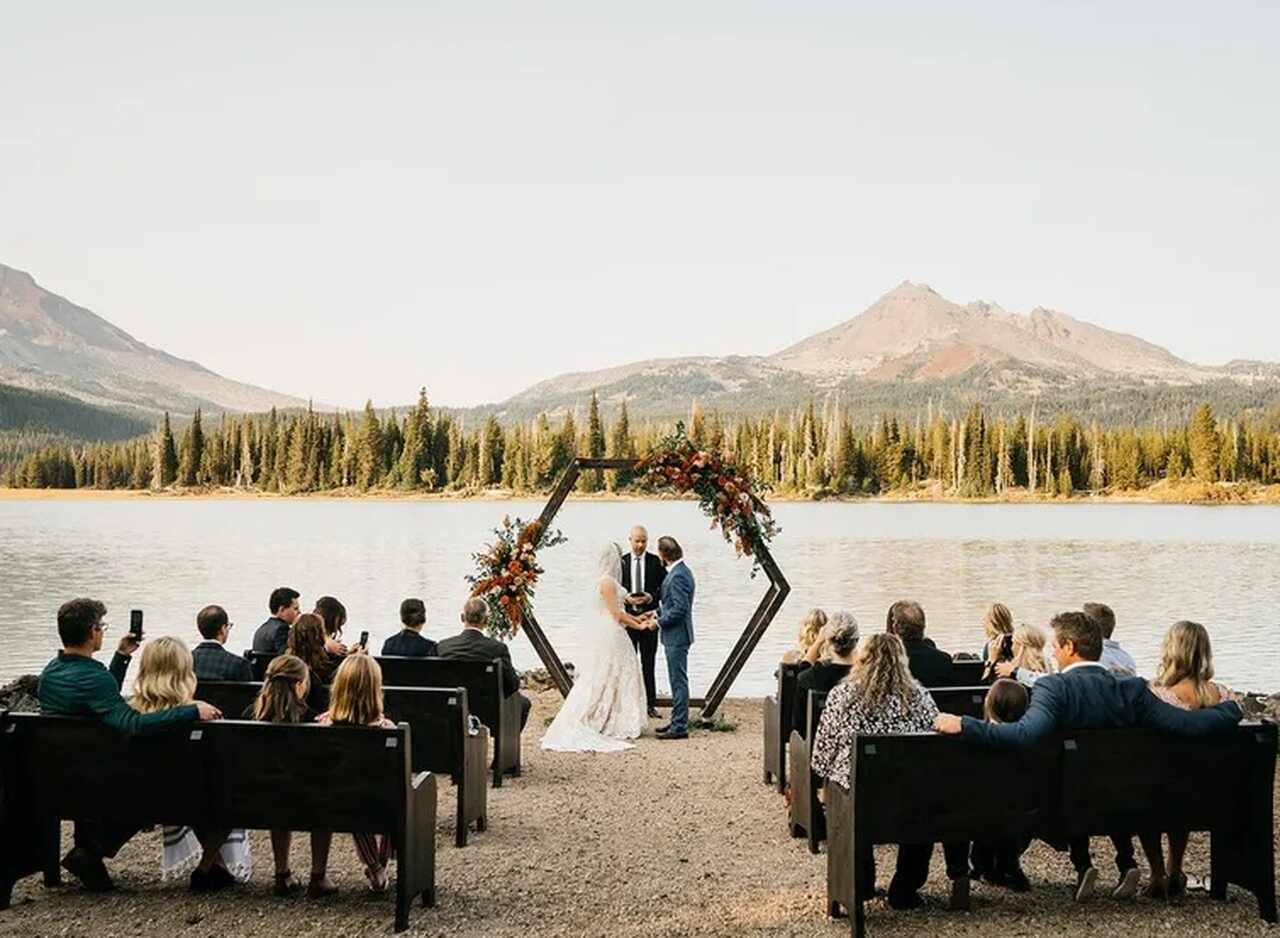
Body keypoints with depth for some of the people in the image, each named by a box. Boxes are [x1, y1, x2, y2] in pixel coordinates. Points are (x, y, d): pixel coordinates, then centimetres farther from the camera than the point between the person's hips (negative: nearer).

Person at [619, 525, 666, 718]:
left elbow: (664, 588, 1)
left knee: (649, 664, 5)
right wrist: (626, 597, -14)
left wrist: (651, 597, -16)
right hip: (627, 617, 1)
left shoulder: (656, 562, 1)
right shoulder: (621, 562, 4)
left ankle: (650, 704, 10)